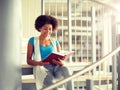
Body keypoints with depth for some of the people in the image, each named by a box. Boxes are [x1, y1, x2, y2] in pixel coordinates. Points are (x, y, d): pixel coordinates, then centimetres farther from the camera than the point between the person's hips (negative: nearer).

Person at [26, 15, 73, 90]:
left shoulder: (55, 42, 19)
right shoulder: (33, 40, 11)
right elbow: (29, 60, 6)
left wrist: (60, 62, -12)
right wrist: (38, 63, -17)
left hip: (55, 67, 3)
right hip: (41, 68, -3)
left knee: (65, 69, -34)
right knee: (50, 79, -38)